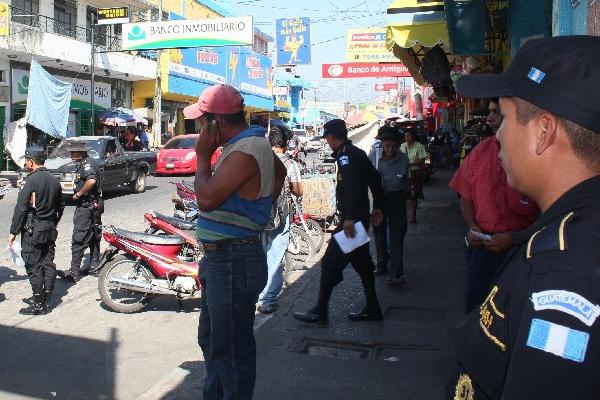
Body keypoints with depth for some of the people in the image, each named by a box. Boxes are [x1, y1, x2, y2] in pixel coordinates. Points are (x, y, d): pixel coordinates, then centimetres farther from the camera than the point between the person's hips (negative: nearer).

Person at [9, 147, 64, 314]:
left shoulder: (30, 181, -14)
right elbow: (60, 206, 16)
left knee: (33, 266, -1)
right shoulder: (55, 180, 9)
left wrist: (13, 232, -10)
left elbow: (21, 208, -15)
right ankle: (47, 302, 16)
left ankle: (38, 304, 1)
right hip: (50, 229, 7)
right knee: (48, 264, 9)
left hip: (33, 230, -7)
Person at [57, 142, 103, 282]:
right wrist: (79, 193, 13)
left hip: (86, 206, -11)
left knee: (78, 239, -7)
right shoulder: (85, 163, 15)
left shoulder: (87, 163, -16)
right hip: (95, 205, 11)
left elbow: (91, 181, -34)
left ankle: (74, 272, -4)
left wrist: (78, 194, -22)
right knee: (93, 236, 16)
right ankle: (94, 265, 24)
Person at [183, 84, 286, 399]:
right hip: (221, 258, 11)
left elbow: (206, 199, -27)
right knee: (212, 340, 24)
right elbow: (280, 171, 30)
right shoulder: (254, 143, 12)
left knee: (230, 349, 1)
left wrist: (203, 156, -13)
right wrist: (258, 204, 22)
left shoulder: (245, 153, -21)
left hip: (233, 262, -11)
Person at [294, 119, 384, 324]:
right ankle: (372, 309, 23)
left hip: (351, 220, -10)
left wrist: (349, 219, -30)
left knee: (330, 263, -4)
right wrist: (377, 207, 24)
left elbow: (353, 186, -27)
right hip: (361, 217, 10)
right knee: (362, 262, 16)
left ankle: (320, 311, 3)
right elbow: (374, 178, 20)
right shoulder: (357, 152, 14)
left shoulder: (345, 155, -15)